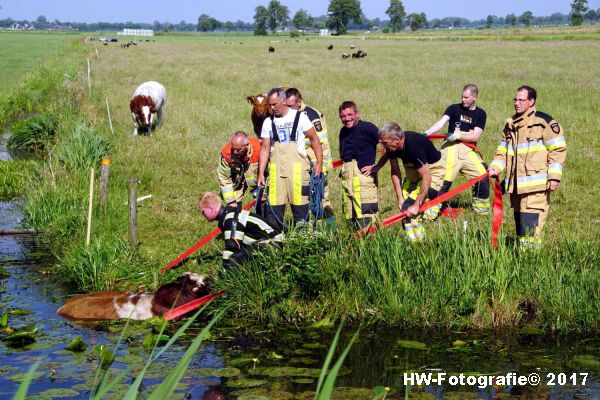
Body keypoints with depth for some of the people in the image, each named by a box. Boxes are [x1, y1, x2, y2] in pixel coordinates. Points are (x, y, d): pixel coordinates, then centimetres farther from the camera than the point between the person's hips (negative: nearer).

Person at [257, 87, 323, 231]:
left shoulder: (300, 117, 2)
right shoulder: (268, 122, 10)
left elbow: (314, 140, 6)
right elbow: (265, 149, 10)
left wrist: (319, 163, -2)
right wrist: (261, 173, 5)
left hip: (297, 168, -2)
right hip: (276, 169, 3)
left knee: (300, 204, -2)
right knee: (273, 206, -2)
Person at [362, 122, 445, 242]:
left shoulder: (414, 146, -36)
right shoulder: (392, 147, -14)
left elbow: (426, 177, -35)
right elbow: (395, 171, -1)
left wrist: (416, 205, -34)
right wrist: (400, 197, -6)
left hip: (432, 170, -7)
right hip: (413, 168, 7)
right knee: (404, 204, -5)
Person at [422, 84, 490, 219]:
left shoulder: (480, 114, 10)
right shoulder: (454, 109, 6)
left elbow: (475, 136, 0)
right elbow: (441, 123, -10)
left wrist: (458, 135, -15)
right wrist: (426, 133, -27)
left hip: (469, 151, 3)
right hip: (452, 148, -3)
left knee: (483, 177, -6)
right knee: (445, 179, -16)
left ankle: (480, 207, 18)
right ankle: (431, 211, -13)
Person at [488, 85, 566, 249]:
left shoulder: (544, 122, -6)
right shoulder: (510, 124, 16)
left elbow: (558, 149, -6)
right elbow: (503, 151, 22)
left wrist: (554, 176, -12)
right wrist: (496, 167, 3)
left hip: (536, 184, -7)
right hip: (515, 183, 7)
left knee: (530, 220, -15)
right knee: (519, 219, 13)